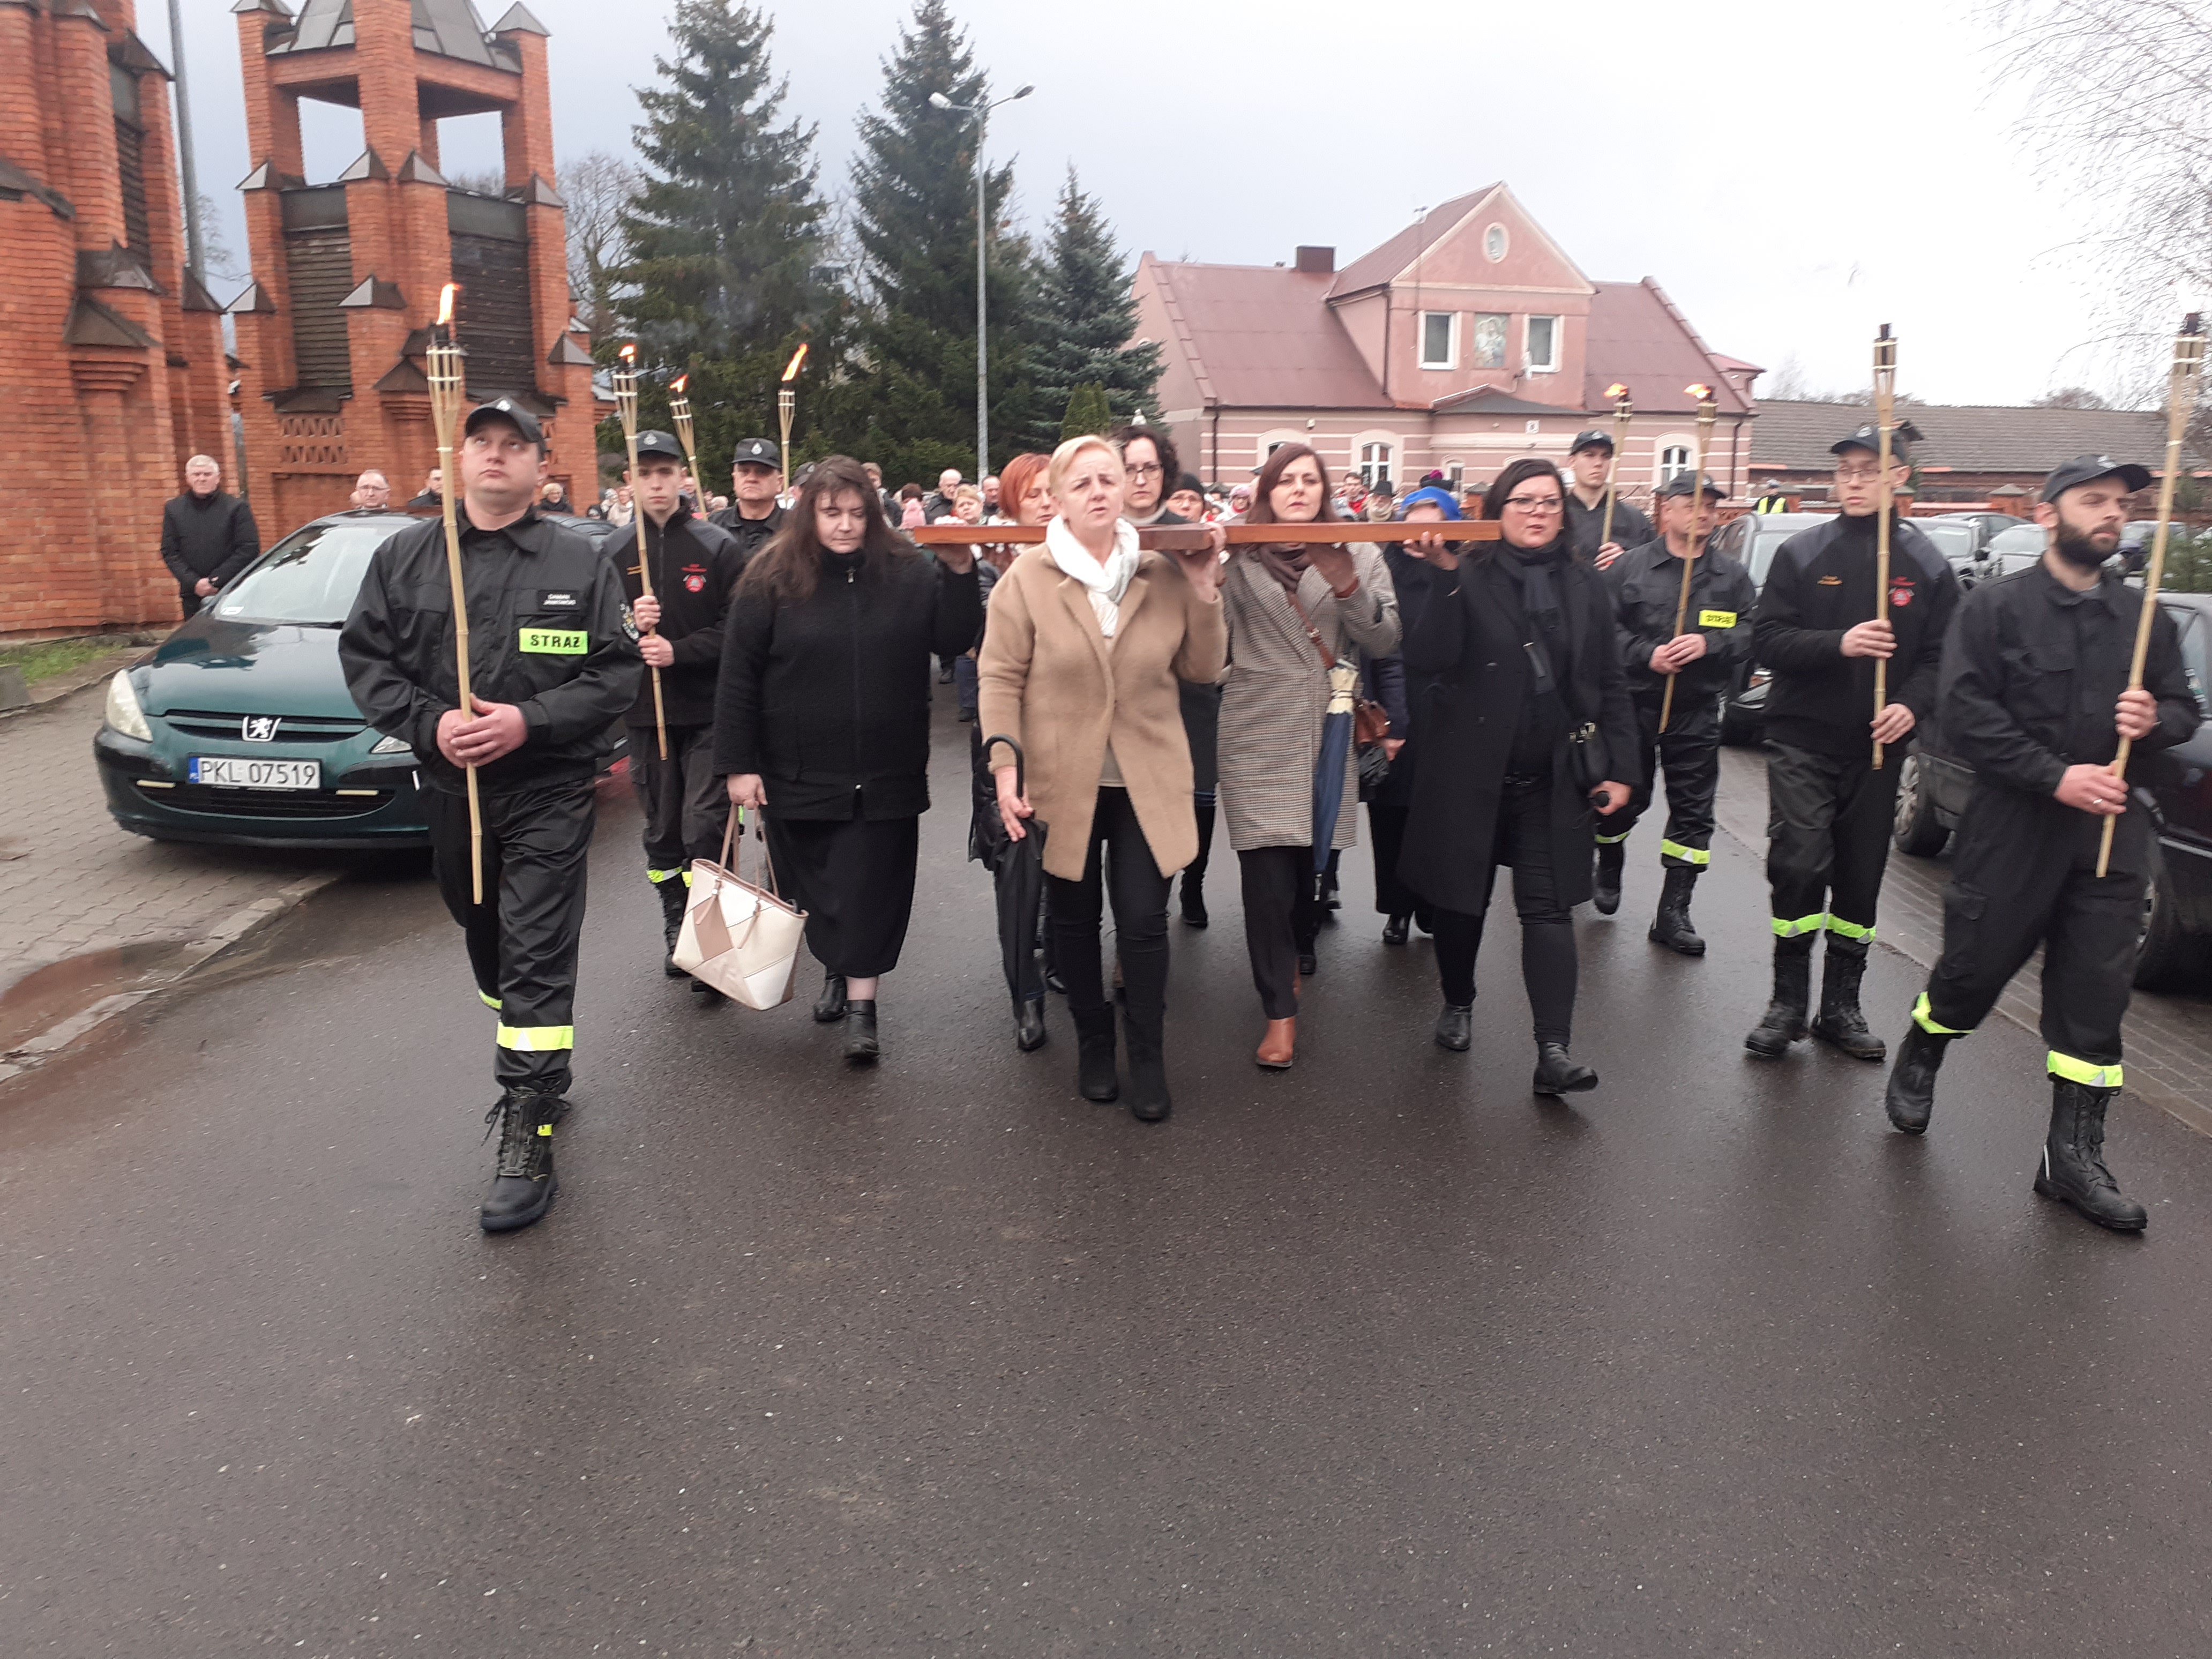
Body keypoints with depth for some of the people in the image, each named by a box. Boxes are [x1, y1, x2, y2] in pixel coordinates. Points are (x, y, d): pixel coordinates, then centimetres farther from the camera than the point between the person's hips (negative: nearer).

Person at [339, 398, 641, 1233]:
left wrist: (529, 720, -19)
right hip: (448, 788, 4)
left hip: (549, 792, -4)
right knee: (485, 939, 18)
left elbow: (616, 670, -6)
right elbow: (363, 656, 5)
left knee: (537, 957, -8)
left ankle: (527, 1137, -4)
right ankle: (542, 1073, 39)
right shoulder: (404, 556, 7)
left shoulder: (580, 562, -1)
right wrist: (428, 722, -12)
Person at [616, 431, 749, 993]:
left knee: (705, 828, -8)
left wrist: (679, 650, -19)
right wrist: (629, 625, -12)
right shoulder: (614, 555, 7)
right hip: (645, 712, 4)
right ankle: (676, 930, 25)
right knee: (661, 831, 12)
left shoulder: (718, 547, -2)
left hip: (709, 712, -4)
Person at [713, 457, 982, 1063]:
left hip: (885, 774, 0)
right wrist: (738, 764, -7)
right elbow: (737, 678, -4)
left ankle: (861, 1005, 9)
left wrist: (959, 574, -13)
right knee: (813, 889, 14)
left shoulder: (907, 572, 0)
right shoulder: (772, 579, -4)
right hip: (798, 775, 1)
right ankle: (835, 969, 37)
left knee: (871, 890, 1)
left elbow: (953, 642, 1)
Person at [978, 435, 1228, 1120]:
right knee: (1074, 920, 13)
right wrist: (1006, 769, -15)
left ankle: (1148, 1059, 16)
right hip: (1061, 779, 0)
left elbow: (1203, 671, 2)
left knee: (1144, 921, -2)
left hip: (1148, 778, 0)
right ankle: (1093, 1045, 32)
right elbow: (1001, 678, -6)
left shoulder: (1165, 574, 1)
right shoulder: (1027, 577, -3)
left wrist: (1204, 593, -10)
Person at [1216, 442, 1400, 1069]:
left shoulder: (1358, 554, 6)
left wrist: (1350, 590, -17)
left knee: (1311, 860, 13)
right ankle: (1281, 1013, -1)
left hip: (1327, 735, 2)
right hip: (1258, 736, -2)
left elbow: (1386, 642, -1)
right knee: (1267, 875, -8)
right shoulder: (1240, 559, 1)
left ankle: (1298, 953, 41)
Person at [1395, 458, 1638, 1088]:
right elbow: (1427, 659, -17)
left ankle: (1554, 1048, -5)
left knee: (1548, 908, -3)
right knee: (1461, 897, 11)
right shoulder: (1469, 580, -4)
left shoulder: (1587, 586, 6)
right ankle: (1458, 1005, 35)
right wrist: (1446, 578, -25)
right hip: (1470, 770, -1)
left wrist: (1619, 768, 2)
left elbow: (1610, 685, 8)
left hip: (1554, 778, 2)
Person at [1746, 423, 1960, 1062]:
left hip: (1877, 746, 2)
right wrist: (1839, 645, -20)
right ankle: (1788, 1001, 2)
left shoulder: (1926, 564, 4)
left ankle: (1841, 1005, 22)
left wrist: (1911, 704, -15)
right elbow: (1766, 640, -5)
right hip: (1802, 740, -2)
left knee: (1861, 877, 9)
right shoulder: (1801, 554, 1)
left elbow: (1941, 656, 3)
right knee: (1799, 865, -13)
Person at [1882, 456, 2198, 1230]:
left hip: (2111, 832, 4)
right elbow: (1964, 712, -12)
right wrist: (2056, 776, -18)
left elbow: (2186, 710, 17)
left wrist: (2155, 720, -7)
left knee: (2096, 993, 3)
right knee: (1975, 966, 6)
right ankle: (1917, 1064, 35)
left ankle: (2075, 1153, 11)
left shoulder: (2145, 619, 11)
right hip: (2013, 826, -4)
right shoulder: (1996, 607, -3)